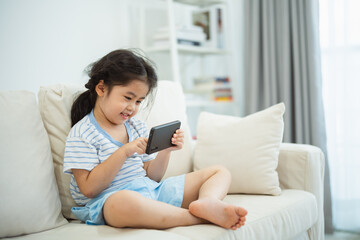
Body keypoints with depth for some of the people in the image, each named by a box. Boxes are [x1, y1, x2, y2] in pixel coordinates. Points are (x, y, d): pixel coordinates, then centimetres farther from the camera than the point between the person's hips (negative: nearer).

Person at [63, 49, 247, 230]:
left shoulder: (138, 128, 17)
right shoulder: (81, 134, -4)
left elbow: (151, 177, 16)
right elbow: (89, 189, -14)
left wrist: (166, 150, -2)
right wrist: (124, 152, -19)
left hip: (152, 191, 7)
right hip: (108, 199, -7)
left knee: (220, 172, 4)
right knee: (124, 202, -47)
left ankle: (208, 201, -32)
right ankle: (197, 217, -33)